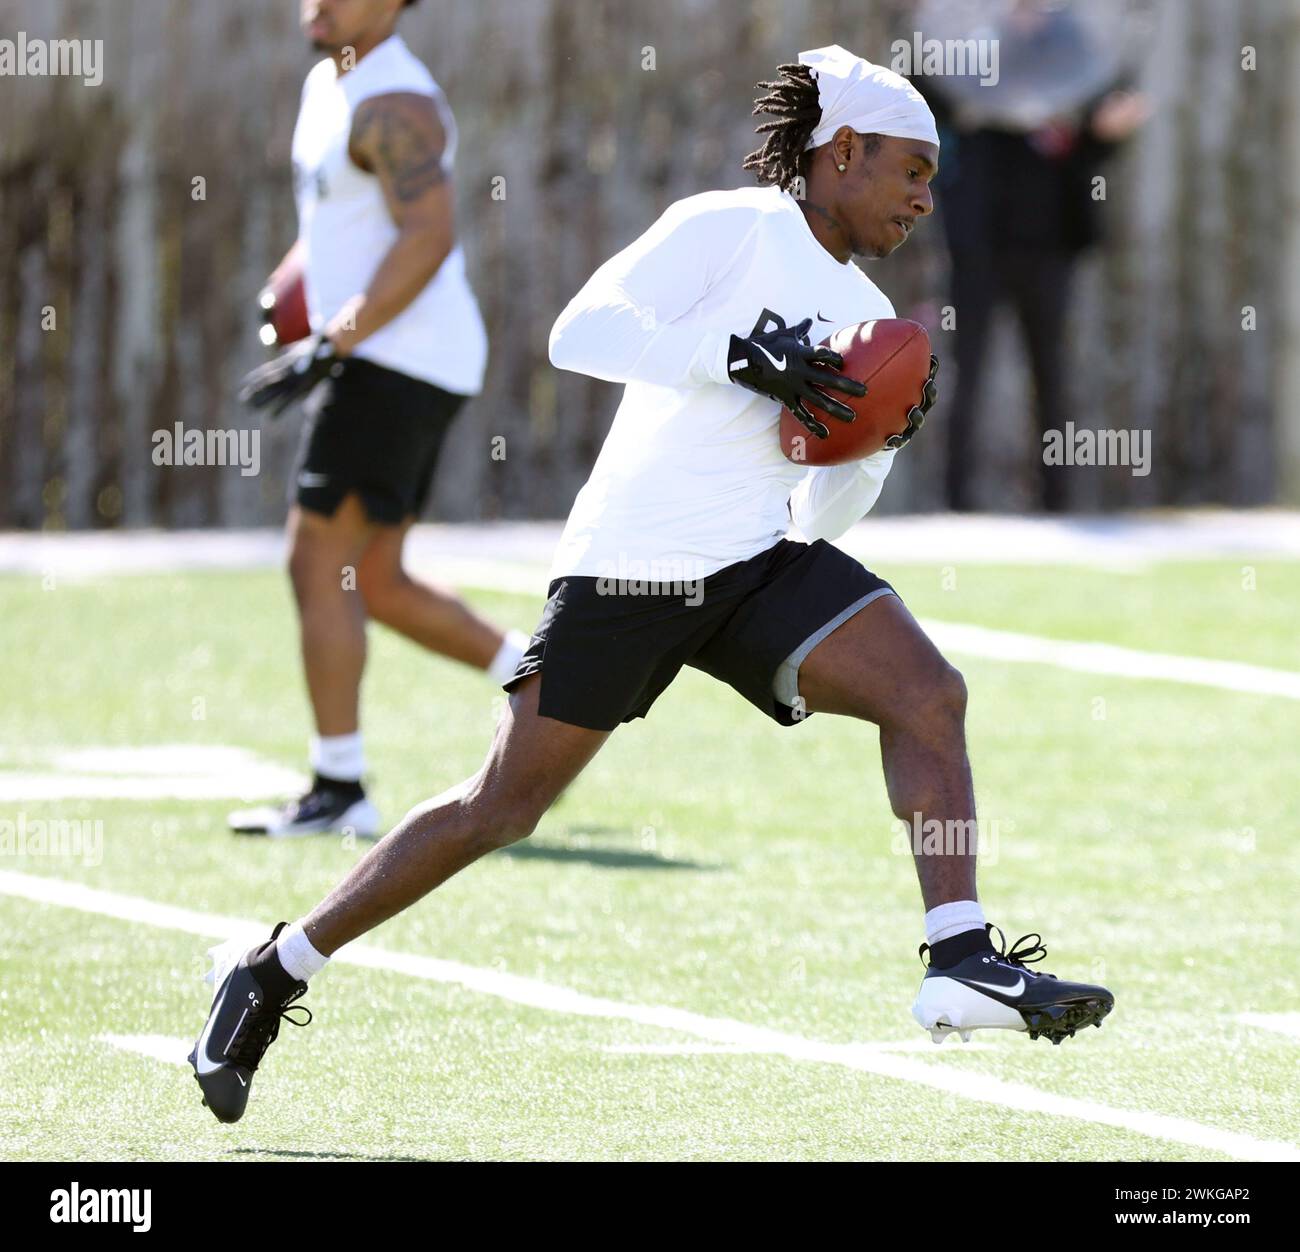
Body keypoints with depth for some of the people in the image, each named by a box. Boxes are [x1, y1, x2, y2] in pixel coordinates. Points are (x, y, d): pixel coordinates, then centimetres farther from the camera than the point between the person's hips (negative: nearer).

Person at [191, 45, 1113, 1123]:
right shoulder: (729, 229, -4)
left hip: (758, 566, 6)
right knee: (506, 805, 0)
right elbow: (580, 333, -16)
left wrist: (879, 442, -2)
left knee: (930, 694, -16)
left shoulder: (866, 318, 16)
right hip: (628, 563, -6)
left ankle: (961, 962, -18)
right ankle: (273, 974, 12)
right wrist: (744, 356, -23)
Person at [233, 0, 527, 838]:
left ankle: (339, 791, -5)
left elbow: (428, 239, -25)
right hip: (385, 366, 10)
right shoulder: (327, 86, 17)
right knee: (375, 582, 13)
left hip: (403, 359, -10)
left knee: (319, 565, -8)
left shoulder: (393, 106, -15)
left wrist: (330, 347, -25)